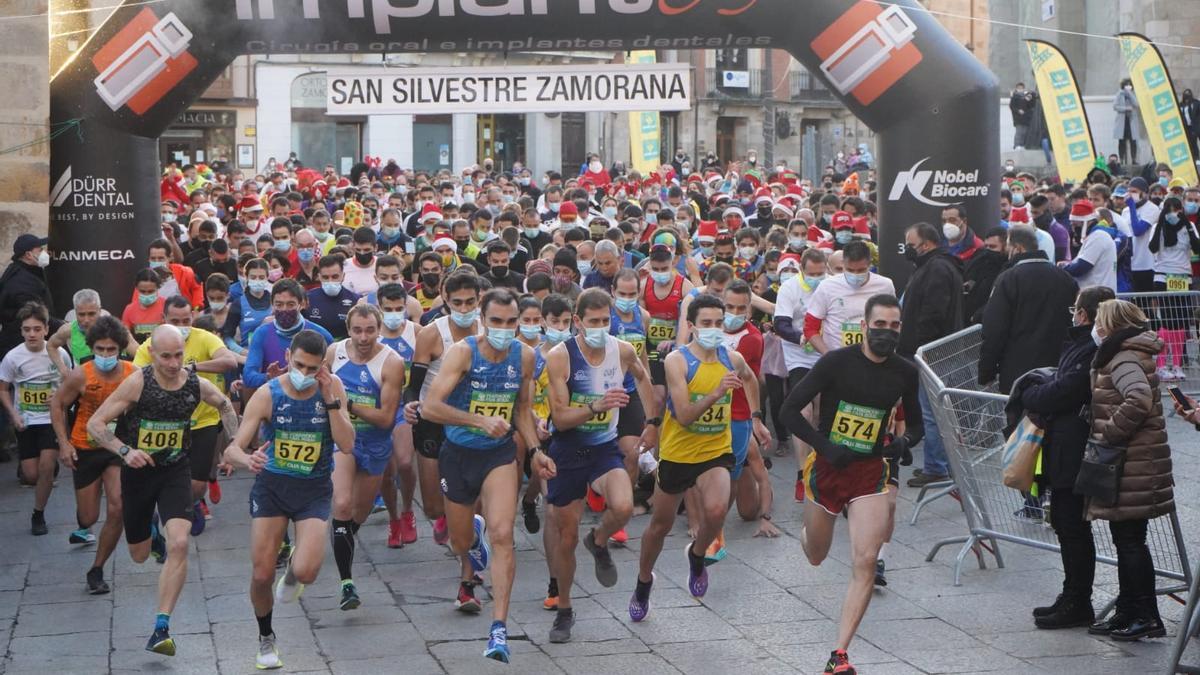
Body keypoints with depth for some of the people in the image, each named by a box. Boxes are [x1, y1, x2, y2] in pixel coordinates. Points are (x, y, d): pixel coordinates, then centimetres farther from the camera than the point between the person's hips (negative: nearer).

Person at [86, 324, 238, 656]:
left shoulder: (197, 385, -8)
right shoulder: (138, 382, -18)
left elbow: (225, 406, 15)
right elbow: (95, 423, -16)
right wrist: (125, 450, -31)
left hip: (175, 470, 1)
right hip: (138, 469, -1)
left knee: (179, 545, -21)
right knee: (139, 555, 15)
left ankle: (161, 628, -16)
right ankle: (151, 531, 55)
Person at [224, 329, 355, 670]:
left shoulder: (333, 388, -8)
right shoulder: (267, 395, -12)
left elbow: (346, 445, -15)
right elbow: (233, 449, -15)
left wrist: (330, 399, -22)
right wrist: (248, 459, -39)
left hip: (314, 489, 0)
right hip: (272, 485, 0)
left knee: (307, 573, -19)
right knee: (261, 575, -1)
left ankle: (293, 571, 20)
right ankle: (266, 639, 28)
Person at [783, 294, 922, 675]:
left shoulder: (904, 372, -2)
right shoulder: (837, 362, -12)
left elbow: (916, 425, 14)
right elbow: (790, 409, -11)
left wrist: (904, 442, -9)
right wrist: (825, 446, -22)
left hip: (870, 472, 1)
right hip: (827, 468, -1)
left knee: (865, 562, -15)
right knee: (816, 558, 16)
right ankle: (808, 531, 57)